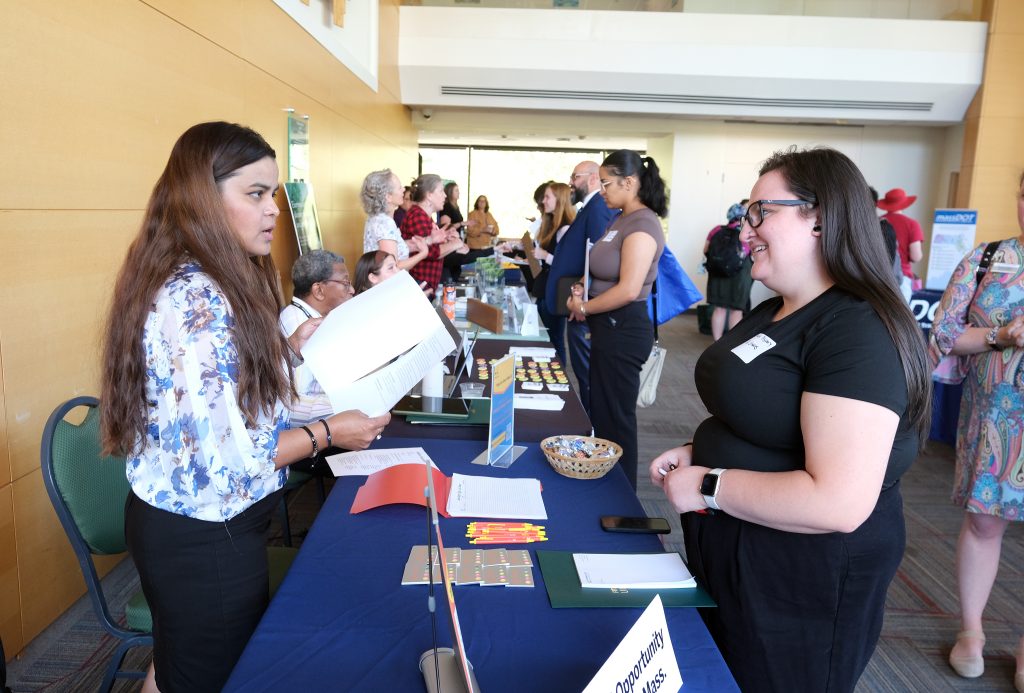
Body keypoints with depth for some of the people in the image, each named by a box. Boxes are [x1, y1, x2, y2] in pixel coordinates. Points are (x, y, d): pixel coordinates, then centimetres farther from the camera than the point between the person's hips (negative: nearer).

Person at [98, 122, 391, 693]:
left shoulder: (208, 283, 4)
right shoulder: (194, 300, -27)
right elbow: (223, 464, -29)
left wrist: (288, 349, 3)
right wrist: (327, 433, -17)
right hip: (204, 537, -9)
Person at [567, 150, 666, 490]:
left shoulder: (642, 224, -18)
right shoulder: (620, 219, 11)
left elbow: (628, 289, -24)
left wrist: (584, 307, -12)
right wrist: (581, 289, 1)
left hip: (624, 330, -10)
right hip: (608, 327, 10)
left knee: (615, 417, 3)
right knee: (603, 411, 18)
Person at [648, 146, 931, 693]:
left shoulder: (859, 332, -23)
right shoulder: (773, 314, 9)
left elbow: (840, 502, -31)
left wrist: (706, 486, -23)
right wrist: (699, 452, 3)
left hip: (802, 595, -9)